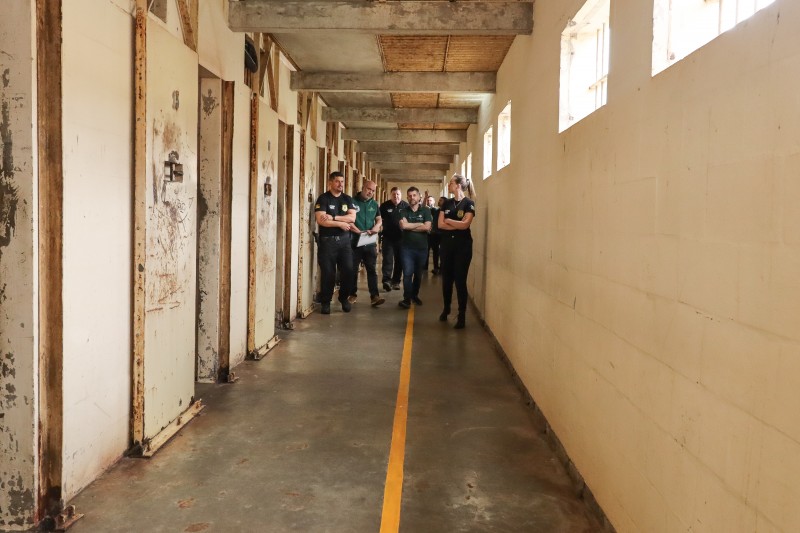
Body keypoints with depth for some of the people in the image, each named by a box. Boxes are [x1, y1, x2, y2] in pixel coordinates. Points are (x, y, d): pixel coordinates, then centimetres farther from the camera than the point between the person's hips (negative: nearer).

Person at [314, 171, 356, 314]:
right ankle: (326, 302, 10)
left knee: (348, 271, 1)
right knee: (328, 273, -1)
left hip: (344, 239, 4)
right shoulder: (323, 199, -4)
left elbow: (352, 218, -4)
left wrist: (333, 218, -15)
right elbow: (321, 220, -16)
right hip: (327, 240, -4)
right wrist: (341, 223, -11)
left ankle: (344, 298, 20)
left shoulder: (347, 199, 10)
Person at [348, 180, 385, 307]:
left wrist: (377, 226, -5)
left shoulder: (374, 204, 11)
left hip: (370, 242, 3)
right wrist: (359, 232, -19)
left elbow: (379, 219, 18)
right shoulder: (352, 202, -5)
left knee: (372, 269, -1)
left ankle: (374, 296, -4)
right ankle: (352, 294, 18)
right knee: (353, 269, 6)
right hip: (355, 241, -3)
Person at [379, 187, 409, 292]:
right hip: (388, 237, -2)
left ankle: (396, 281, 18)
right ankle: (386, 280, -16)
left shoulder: (406, 206, 2)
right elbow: (379, 219, 5)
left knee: (399, 260, 8)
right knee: (388, 259, -10)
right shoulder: (384, 206, 0)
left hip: (401, 238, 2)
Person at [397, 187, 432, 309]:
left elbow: (427, 227, -13)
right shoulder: (404, 211, 2)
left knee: (418, 274, 13)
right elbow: (403, 225, -15)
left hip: (422, 247, 1)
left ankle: (415, 295, 29)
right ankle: (407, 298, -7)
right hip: (407, 247, -1)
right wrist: (419, 224, -11)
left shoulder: (426, 211, 1)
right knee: (408, 273, -10)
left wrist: (410, 227, -12)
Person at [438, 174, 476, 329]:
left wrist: (448, 220, -4)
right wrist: (458, 226, -11)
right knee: (446, 278, 10)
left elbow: (465, 224, -16)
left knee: (460, 280, -3)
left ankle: (462, 316, 3)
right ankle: (446, 309, 28)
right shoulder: (446, 203, 8)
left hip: (463, 245, -4)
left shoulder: (469, 203, -5)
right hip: (447, 244, 5)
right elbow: (440, 224, -1)